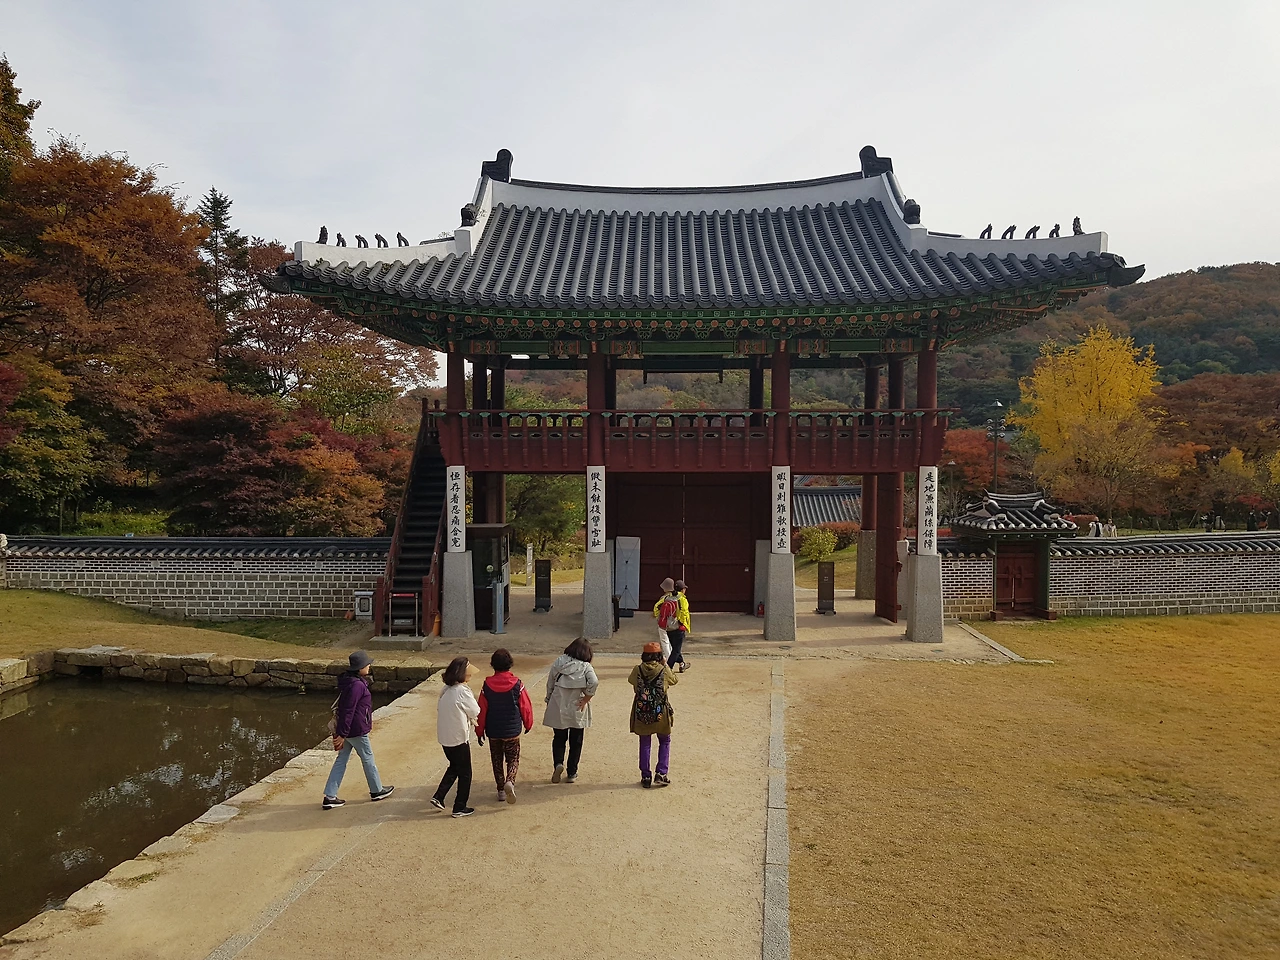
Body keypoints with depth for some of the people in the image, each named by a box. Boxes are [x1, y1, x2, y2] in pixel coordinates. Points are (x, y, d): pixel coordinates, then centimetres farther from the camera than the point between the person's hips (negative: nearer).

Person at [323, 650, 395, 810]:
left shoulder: (349, 680, 7)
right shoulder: (357, 685, -25)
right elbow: (348, 710, -26)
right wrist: (342, 735, -24)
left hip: (347, 729, 9)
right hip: (356, 731, -9)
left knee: (341, 760, 11)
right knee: (368, 759, 9)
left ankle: (330, 797, 12)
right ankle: (377, 790, 27)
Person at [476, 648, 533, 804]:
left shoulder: (487, 685, -8)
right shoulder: (517, 684, -11)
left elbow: (481, 710, -3)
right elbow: (525, 707, -4)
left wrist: (480, 731, 8)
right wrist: (528, 724, 13)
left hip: (493, 731, 1)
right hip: (512, 730, -1)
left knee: (497, 760, 16)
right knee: (513, 759, 10)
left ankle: (501, 790, 18)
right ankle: (510, 781, -16)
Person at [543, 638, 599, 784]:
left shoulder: (559, 662, -2)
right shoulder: (586, 667, -9)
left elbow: (550, 683, 2)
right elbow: (594, 682, -25)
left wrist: (549, 700, 12)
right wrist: (586, 699, -13)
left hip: (558, 707, 2)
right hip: (577, 709, -1)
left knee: (559, 738, 17)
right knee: (576, 741, 12)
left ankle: (558, 763, -5)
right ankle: (572, 773, 16)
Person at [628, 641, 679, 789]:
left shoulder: (637, 670, -8)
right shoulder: (664, 670, -11)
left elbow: (631, 680, 13)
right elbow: (675, 680, 9)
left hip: (641, 714, 1)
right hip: (660, 714, -1)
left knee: (645, 744, 13)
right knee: (664, 742, 17)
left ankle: (645, 777, 16)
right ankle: (661, 774, 11)